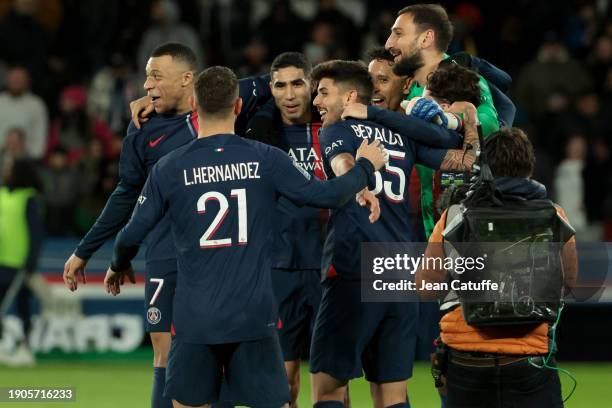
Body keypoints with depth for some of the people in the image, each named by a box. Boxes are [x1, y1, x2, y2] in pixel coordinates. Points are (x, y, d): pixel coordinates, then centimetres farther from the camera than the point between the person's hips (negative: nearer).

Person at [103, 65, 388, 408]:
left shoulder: (169, 169, -1)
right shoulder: (266, 160, -3)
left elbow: (132, 236, 3)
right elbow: (326, 195, 1)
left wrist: (119, 267, 26)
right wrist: (366, 168, 21)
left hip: (195, 318, 0)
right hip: (254, 316, 0)